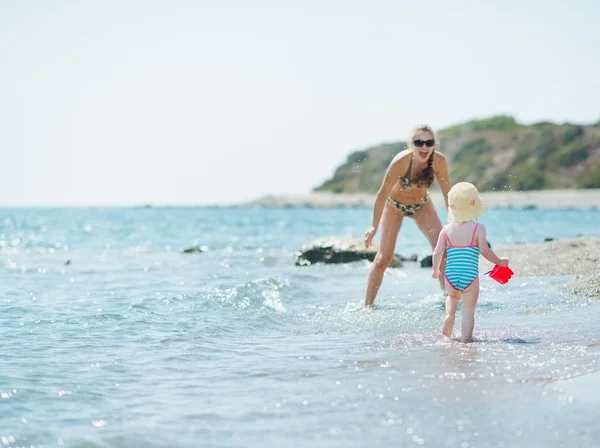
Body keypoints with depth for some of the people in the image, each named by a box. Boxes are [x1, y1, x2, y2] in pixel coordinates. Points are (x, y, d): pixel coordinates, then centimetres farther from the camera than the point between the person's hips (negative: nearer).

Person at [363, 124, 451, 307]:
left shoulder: (439, 160, -26)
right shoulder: (401, 161, -36)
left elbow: (447, 192, -11)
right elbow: (382, 194, -27)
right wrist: (374, 226, -23)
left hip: (421, 204, 3)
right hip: (394, 204, -3)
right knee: (384, 257, -4)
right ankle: (367, 305, 7)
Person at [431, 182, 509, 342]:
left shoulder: (446, 229, 3)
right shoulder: (478, 228, -5)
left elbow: (437, 252, 1)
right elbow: (485, 250, -12)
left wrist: (435, 269, 17)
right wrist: (499, 261, 4)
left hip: (451, 276, 3)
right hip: (470, 277, -2)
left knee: (452, 296, 32)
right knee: (468, 309, 7)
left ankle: (449, 314, 11)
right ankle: (465, 339, 3)